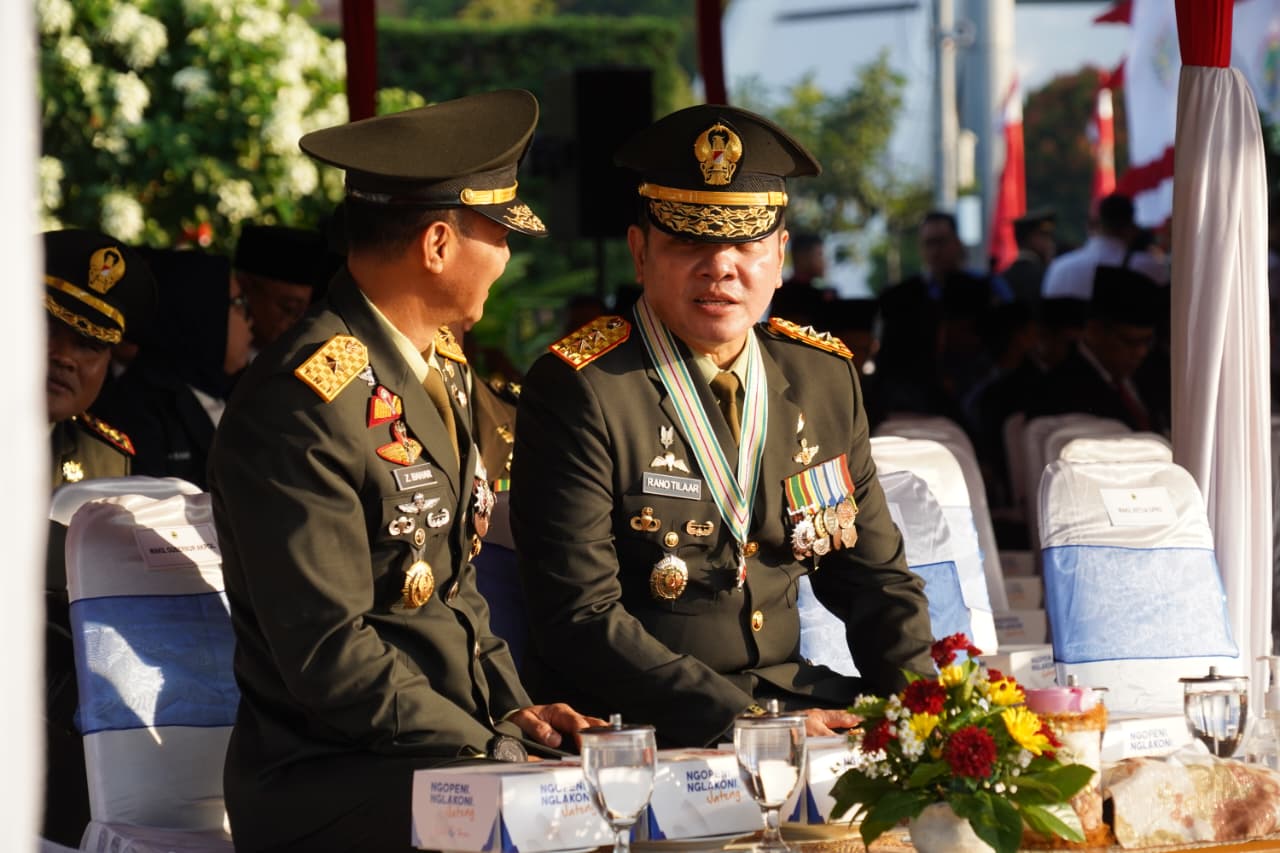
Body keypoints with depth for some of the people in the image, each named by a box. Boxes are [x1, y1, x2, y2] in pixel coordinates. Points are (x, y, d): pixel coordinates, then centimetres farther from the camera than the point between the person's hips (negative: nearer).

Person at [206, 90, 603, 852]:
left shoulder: (442, 369, 13)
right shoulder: (302, 404, -16)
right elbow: (330, 659, -19)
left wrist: (515, 710, 6)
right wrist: (493, 748, -17)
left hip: (452, 750, 9)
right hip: (323, 789, -9)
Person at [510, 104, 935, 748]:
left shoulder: (824, 377, 11)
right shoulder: (576, 391, -8)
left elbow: (875, 578, 18)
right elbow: (581, 618, -14)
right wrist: (750, 723, -22)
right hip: (640, 730, -7)